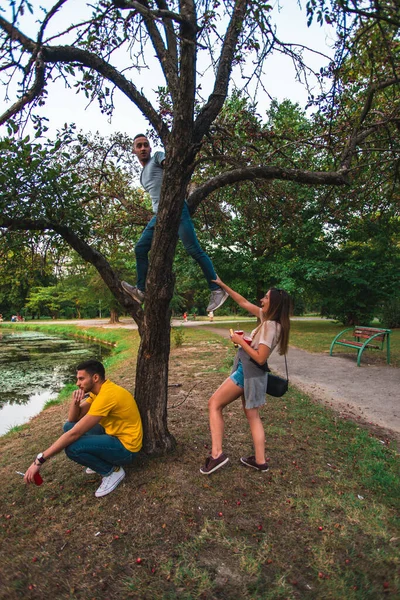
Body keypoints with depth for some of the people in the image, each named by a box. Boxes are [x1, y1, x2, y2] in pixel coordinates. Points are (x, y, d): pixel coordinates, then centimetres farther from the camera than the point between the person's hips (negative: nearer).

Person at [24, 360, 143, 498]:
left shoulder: (106, 395, -28)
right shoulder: (99, 390, 3)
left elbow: (75, 433, -28)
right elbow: (73, 419, 7)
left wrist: (40, 459, -23)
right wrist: (75, 401, -14)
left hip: (126, 447, -9)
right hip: (113, 435, 9)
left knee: (72, 447, -26)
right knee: (69, 427, 7)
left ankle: (112, 471, -4)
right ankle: (102, 460, 14)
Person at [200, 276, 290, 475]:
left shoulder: (270, 326, -22)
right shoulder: (267, 318, 4)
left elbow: (260, 358, -24)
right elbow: (243, 302, 12)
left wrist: (241, 341, -15)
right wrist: (222, 285, 11)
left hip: (249, 371, -9)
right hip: (250, 371, 9)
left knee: (214, 404, 1)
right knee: (252, 415, 15)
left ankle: (217, 454, 0)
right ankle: (260, 460, 22)